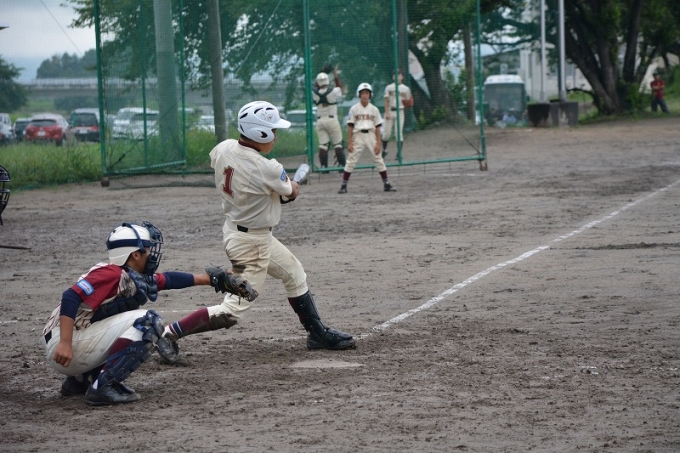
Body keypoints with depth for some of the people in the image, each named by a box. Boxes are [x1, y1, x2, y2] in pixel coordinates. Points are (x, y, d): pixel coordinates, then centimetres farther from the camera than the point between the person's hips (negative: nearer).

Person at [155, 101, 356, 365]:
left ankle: (318, 333, 35)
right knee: (233, 311, -5)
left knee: (294, 273, 24)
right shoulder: (266, 169, -28)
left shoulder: (223, 149, -9)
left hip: (233, 228, 10)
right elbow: (291, 192, -9)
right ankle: (171, 334, -9)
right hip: (252, 242, -10)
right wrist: (293, 186, 18)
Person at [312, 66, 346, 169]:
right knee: (338, 144, 4)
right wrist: (335, 75, 16)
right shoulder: (333, 91, -12)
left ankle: (323, 166, -1)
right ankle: (341, 165, 3)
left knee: (323, 144, 4)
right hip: (332, 119, -2)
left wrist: (321, 75, 17)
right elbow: (339, 87, 10)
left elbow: (316, 86, 19)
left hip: (320, 121, 2)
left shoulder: (315, 93, -5)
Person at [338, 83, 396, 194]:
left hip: (371, 136, 1)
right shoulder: (354, 109, 1)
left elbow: (377, 127, 5)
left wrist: (378, 143, -2)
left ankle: (386, 184, 7)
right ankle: (344, 186, 0)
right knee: (351, 161, -4)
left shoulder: (374, 109, 5)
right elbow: (350, 126, 0)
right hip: (358, 136, -1)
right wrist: (349, 143, -6)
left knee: (379, 160, 0)